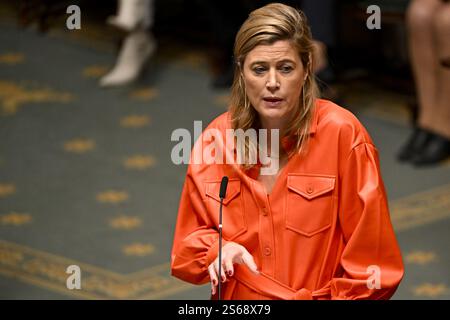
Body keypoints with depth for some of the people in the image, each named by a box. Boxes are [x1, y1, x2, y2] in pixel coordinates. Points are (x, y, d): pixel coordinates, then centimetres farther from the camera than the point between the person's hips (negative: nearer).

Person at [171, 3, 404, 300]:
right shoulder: (214, 139, 1)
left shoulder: (342, 134, -8)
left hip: (320, 295, -3)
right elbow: (189, 246, 10)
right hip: (236, 298, 3)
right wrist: (218, 250, -8)